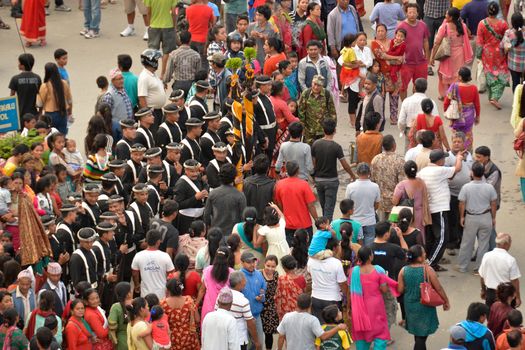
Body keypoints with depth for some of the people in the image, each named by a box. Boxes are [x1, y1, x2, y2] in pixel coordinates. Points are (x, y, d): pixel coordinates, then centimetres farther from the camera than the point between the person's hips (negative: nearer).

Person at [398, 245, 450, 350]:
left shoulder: (403, 270, -9)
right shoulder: (427, 270, -19)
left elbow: (400, 290, -4)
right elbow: (438, 288, -13)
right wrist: (446, 301, 2)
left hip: (410, 305, 4)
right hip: (425, 306, -4)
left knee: (417, 334, 23)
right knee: (422, 335, 5)